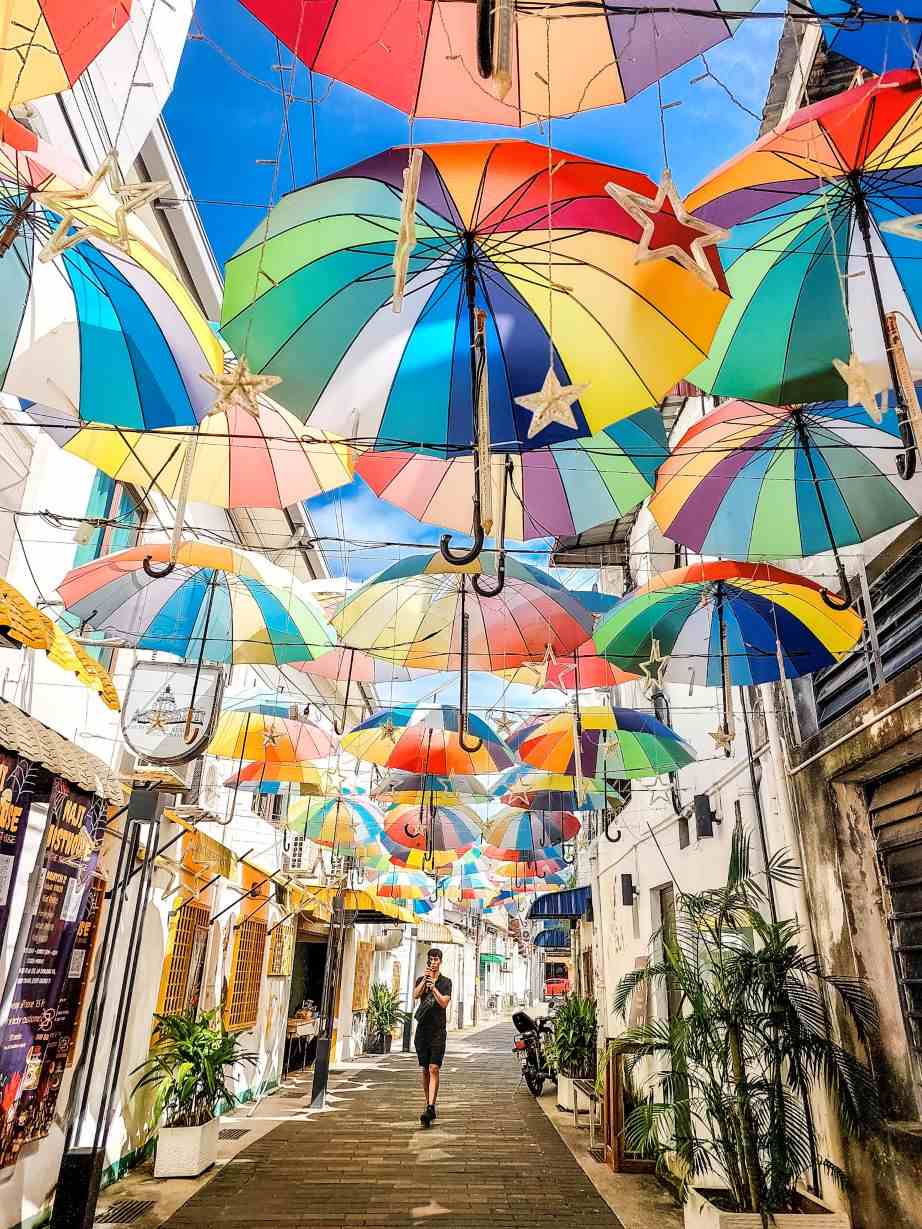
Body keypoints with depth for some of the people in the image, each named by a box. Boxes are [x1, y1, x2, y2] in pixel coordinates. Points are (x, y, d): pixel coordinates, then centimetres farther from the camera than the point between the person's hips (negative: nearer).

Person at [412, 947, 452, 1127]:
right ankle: (429, 1105, 21)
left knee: (434, 1069, -13)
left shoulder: (446, 982, 2)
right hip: (422, 1029, 3)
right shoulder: (421, 980, 10)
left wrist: (433, 987, -23)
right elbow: (415, 995, -9)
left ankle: (430, 1109, -17)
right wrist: (425, 979, -22)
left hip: (438, 1031, -3)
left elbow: (444, 1003, -11)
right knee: (425, 1070, 10)